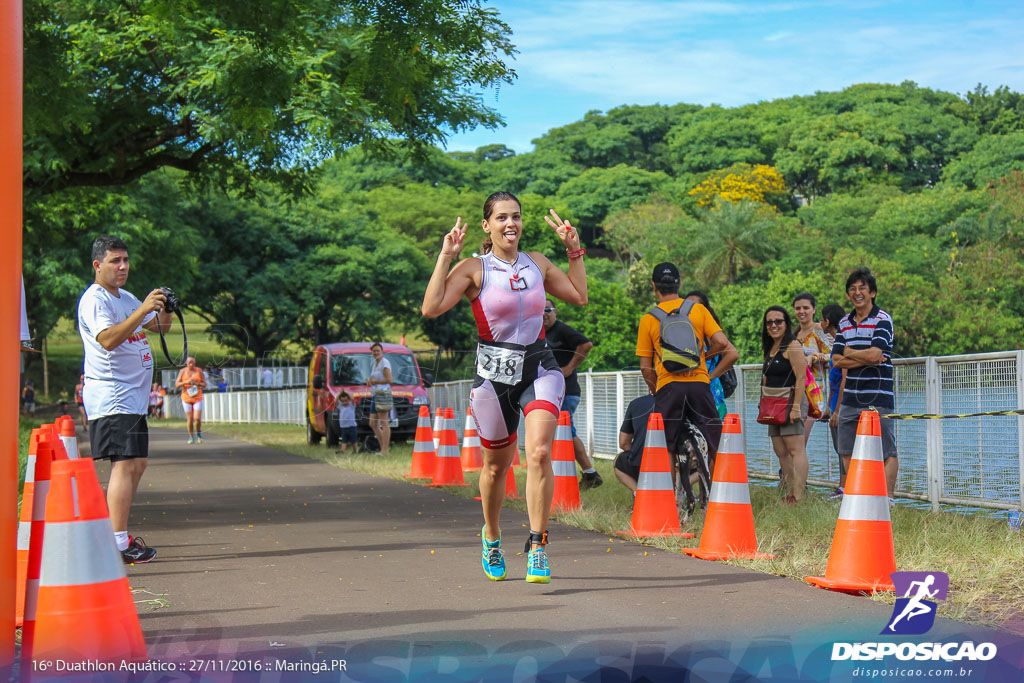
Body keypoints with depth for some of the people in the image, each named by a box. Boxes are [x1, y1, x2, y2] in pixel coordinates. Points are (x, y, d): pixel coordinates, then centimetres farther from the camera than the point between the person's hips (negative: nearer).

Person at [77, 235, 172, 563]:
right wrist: (142, 310, -31)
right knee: (125, 463, -16)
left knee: (137, 464, 11)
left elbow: (159, 326, 24)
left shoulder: (126, 298, 18)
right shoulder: (94, 299, -10)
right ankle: (119, 543, -18)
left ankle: (115, 533, 18)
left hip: (133, 395, 10)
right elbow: (107, 339, -26)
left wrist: (162, 308, 2)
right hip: (110, 396, -10)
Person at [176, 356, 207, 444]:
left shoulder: (199, 370, 4)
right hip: (186, 398, 1)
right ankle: (191, 437, 15)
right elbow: (177, 385, 1)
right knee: (190, 420, 0)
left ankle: (199, 433, 14)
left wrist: (196, 383, -13)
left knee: (197, 418, -12)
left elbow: (204, 385, 4)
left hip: (197, 398, -1)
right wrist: (186, 382, -15)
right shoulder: (182, 371, 4)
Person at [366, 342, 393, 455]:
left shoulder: (384, 363, -9)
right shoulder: (375, 363, 19)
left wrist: (374, 381, -11)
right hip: (375, 395, 10)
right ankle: (385, 447, 13)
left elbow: (389, 380, -18)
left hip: (383, 394, -10)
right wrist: (370, 381, 8)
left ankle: (385, 450, -9)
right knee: (373, 424, 9)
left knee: (384, 423, -9)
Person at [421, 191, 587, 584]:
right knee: (497, 464, 11)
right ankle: (491, 536, 37)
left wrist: (574, 250, 15)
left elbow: (579, 296, 21)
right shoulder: (474, 269, -4)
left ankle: (537, 546, -14)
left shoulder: (537, 263, 8)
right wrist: (446, 256, -15)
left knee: (539, 452, -20)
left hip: (540, 369, 2)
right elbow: (432, 308, -17)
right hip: (494, 374, -2)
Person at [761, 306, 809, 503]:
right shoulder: (770, 348, 18)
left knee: (795, 449, -13)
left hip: (791, 402, -9)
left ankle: (798, 496, -17)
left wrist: (796, 407, -21)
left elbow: (801, 378, -16)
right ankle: (789, 493, 9)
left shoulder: (792, 346, -9)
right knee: (780, 451, 6)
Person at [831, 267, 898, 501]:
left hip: (879, 398, -6)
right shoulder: (844, 323, 13)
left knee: (888, 452, -3)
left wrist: (849, 352, -2)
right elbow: (837, 361, 3)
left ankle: (888, 499, 4)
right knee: (847, 453, 8)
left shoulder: (882, 320, -5)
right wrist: (867, 359, -9)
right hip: (850, 399, 6)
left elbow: (875, 354, -19)